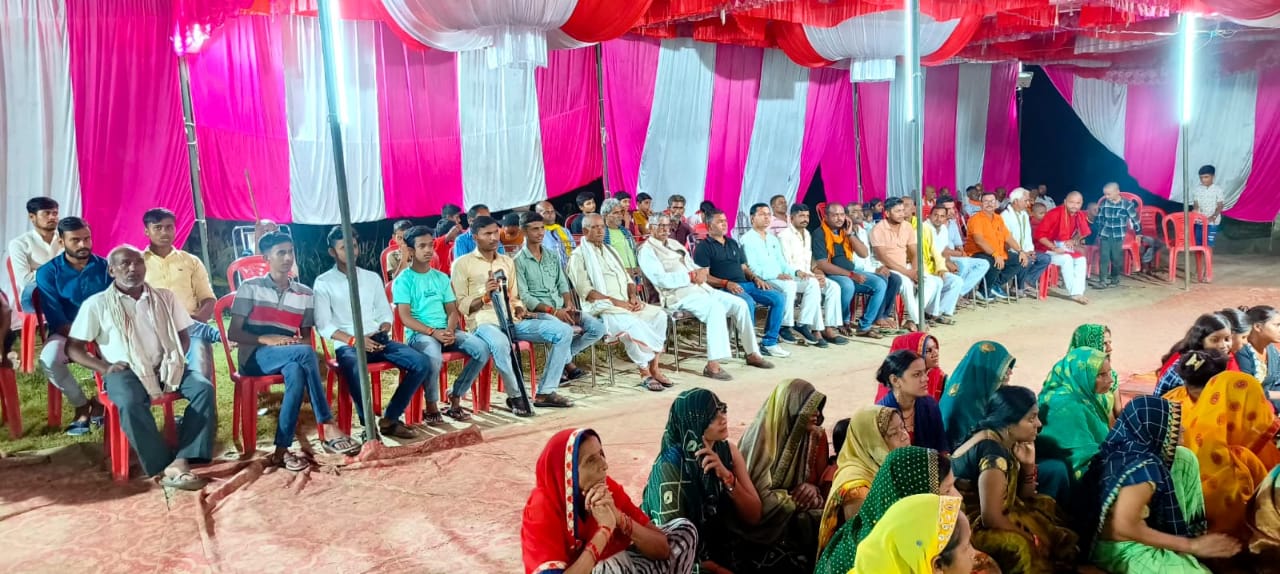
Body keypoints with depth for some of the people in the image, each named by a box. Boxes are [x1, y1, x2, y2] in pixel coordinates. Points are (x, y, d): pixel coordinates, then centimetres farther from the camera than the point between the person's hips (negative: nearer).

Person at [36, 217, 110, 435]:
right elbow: (57, 321, -11)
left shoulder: (104, 267, 1)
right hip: (67, 333, -1)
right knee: (48, 359, -33)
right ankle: (81, 405, -6)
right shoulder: (48, 272, -5)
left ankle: (101, 401, -4)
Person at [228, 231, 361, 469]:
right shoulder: (250, 287, 4)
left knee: (296, 370, -36)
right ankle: (329, 429, -32)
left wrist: (300, 343, -12)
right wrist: (266, 339, -19)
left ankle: (282, 449, -34)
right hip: (255, 357, -3)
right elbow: (233, 333, -1)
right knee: (304, 353, -34)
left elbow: (307, 338, 13)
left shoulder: (305, 294, 13)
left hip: (292, 358, 3)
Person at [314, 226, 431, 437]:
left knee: (422, 363, -18)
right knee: (355, 369, -41)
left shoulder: (372, 277, 17)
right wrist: (354, 340, -16)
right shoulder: (324, 282, 4)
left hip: (378, 340, 5)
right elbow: (323, 325, -4)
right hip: (347, 345, -5)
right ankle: (368, 425, -21)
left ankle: (389, 419, -10)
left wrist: (383, 331, -6)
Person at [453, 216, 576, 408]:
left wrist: (520, 309, 1)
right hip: (483, 322, -6)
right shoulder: (462, 264, 2)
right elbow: (459, 305, -2)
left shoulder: (507, 262, 21)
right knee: (500, 344, -43)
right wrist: (484, 296, -19)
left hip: (512, 320, 6)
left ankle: (545, 392, -9)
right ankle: (516, 394, -18)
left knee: (564, 331, -12)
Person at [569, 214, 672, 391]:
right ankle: (645, 373, -23)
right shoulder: (579, 256, 0)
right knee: (631, 324, -34)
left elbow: (628, 279, 23)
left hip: (626, 304, 7)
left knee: (659, 315, -15)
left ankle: (654, 368, -15)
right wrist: (615, 301, -17)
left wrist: (633, 296, 1)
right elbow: (586, 292, -11)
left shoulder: (610, 250, 23)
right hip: (601, 307, -7)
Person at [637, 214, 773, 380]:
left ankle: (752, 353, 6)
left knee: (740, 304, -4)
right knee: (716, 307, -34)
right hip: (678, 294, -9)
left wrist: (702, 272, -3)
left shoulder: (674, 243, 23)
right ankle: (713, 365, -37)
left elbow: (693, 266, 22)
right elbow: (662, 279, -18)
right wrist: (691, 276, -18)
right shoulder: (647, 251, -4)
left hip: (699, 287, 9)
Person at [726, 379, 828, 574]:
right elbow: (758, 497, -17)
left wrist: (813, 488, -10)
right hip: (762, 528, -6)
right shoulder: (761, 439, -17)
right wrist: (799, 499, -14)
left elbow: (821, 477, 12)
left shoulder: (815, 437, 2)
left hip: (795, 524, 6)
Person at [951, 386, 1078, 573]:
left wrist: (1028, 464, -5)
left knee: (1046, 506, 13)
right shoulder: (993, 452, -24)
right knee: (1024, 548, -28)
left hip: (980, 514, 10)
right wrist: (1031, 538, -15)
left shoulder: (1003, 441, 2)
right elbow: (991, 517, -29)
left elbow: (1024, 496, 13)